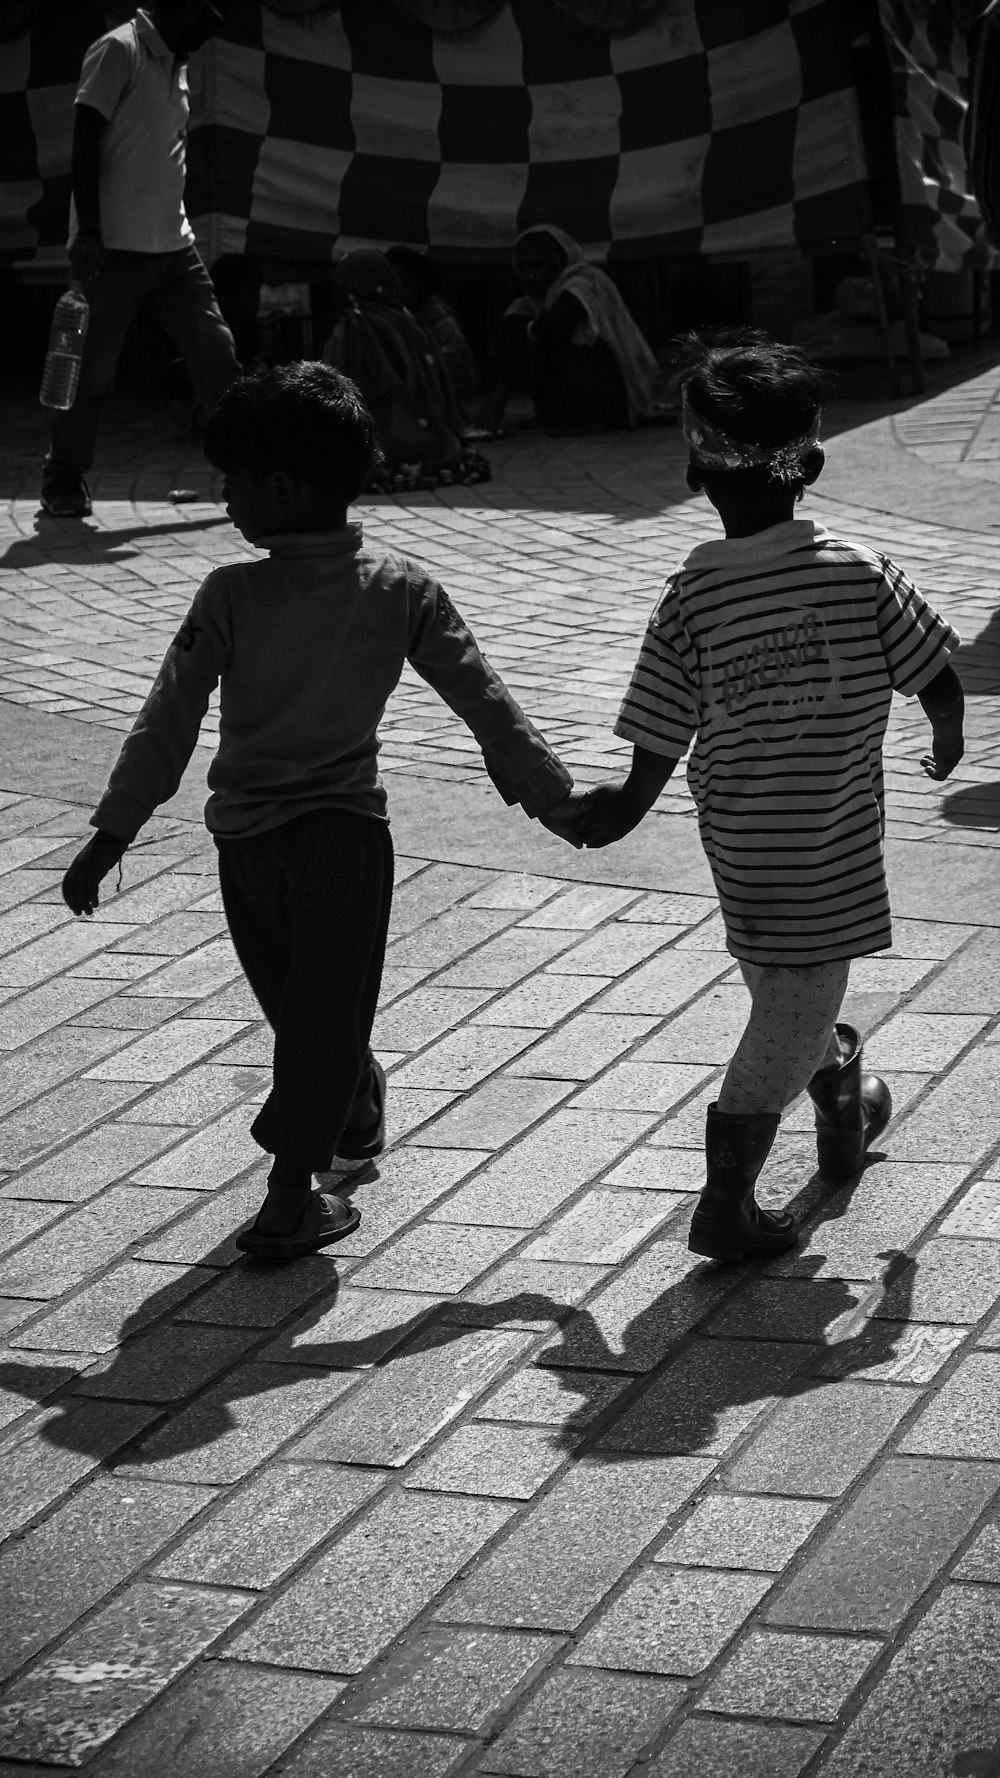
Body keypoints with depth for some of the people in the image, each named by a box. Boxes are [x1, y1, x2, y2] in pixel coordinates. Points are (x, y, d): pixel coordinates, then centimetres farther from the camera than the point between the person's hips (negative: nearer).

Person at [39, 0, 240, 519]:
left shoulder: (176, 65, 15)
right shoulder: (119, 50, -10)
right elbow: (85, 144, -14)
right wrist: (88, 232, -19)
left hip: (174, 245, 8)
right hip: (115, 247, -8)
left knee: (217, 354, 1)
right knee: (93, 373, -1)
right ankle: (63, 481, 12)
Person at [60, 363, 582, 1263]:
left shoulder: (231, 595, -13)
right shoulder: (404, 591, -8)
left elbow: (168, 723, -11)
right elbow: (488, 706, -4)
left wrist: (111, 833, -5)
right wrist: (560, 803, 5)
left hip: (248, 840, 0)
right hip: (348, 831, 0)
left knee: (299, 1008, 21)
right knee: (328, 1011, 7)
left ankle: (357, 1112, 43)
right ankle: (291, 1201, 6)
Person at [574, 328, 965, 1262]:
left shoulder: (689, 600, -12)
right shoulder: (862, 574, -15)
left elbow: (652, 763, -12)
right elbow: (940, 684, -6)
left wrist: (601, 817, 6)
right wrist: (946, 746, 16)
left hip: (738, 842, 3)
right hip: (832, 844, -3)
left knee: (788, 991, 25)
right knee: (794, 1015, 6)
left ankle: (842, 1104, 50)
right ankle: (725, 1205, 7)